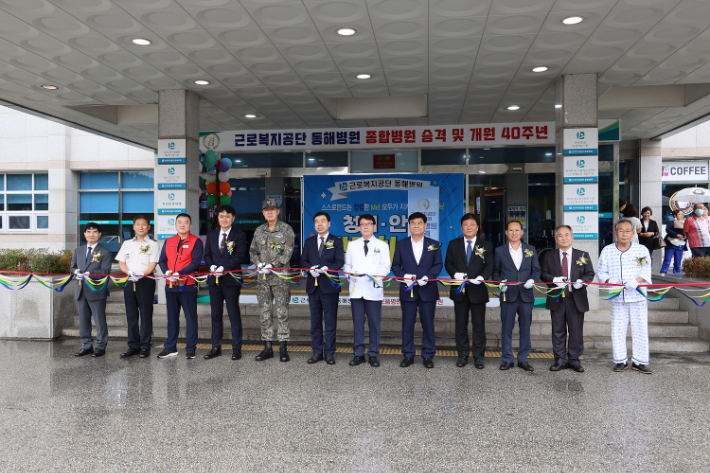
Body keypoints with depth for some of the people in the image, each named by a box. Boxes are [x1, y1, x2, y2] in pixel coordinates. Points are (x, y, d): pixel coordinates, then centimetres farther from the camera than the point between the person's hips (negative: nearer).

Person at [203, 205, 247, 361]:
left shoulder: (239, 235, 0)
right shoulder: (211, 234, 13)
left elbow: (239, 256, -10)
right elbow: (207, 254, 10)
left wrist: (223, 268, -18)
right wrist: (212, 266, -10)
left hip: (231, 279, -4)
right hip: (214, 279, 4)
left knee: (234, 315, 0)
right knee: (215, 315, 9)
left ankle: (236, 348, 8)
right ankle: (216, 348, 18)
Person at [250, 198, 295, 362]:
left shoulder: (286, 229, -1)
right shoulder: (259, 230, 13)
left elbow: (288, 253, -8)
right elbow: (252, 251, 17)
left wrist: (272, 265, -16)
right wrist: (258, 264, -3)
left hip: (280, 276, -4)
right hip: (262, 277, 5)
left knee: (282, 312, -3)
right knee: (264, 313, 6)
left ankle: (283, 348, 5)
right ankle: (267, 347, 15)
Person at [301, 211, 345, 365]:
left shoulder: (336, 241, 3)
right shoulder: (309, 242, 14)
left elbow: (340, 261, -6)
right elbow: (303, 261, 9)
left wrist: (326, 268, -22)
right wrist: (311, 268, -12)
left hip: (329, 285, -3)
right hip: (313, 286, 4)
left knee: (330, 321, 1)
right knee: (315, 321, 9)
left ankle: (329, 353, 10)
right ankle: (317, 352, 17)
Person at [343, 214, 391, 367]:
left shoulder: (382, 245, 9)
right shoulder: (352, 245, 16)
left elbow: (385, 267, 2)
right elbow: (347, 265, 15)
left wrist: (373, 275, -15)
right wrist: (351, 272, -6)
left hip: (374, 290, -2)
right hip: (356, 289, 2)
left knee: (374, 323, 0)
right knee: (357, 323, 4)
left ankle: (373, 355, 10)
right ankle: (358, 354, 13)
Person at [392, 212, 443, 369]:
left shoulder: (434, 244, 6)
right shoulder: (401, 244, 8)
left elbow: (438, 265, 2)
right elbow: (395, 265, 6)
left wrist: (427, 277, -13)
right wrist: (404, 276, -12)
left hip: (427, 290, 0)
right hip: (408, 291, 1)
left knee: (428, 325, 4)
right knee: (407, 325, 5)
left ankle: (428, 356, 15)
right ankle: (408, 355, 17)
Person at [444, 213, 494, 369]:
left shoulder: (486, 245, 4)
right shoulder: (453, 244, 8)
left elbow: (489, 266, -2)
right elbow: (448, 264, 5)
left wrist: (481, 277, -21)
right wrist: (455, 274, -15)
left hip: (478, 290, -1)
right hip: (460, 290, 1)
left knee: (479, 325, 4)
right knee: (461, 325, 9)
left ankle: (479, 357, 16)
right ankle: (462, 355, 20)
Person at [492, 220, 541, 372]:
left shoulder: (530, 250, 10)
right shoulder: (500, 251, 6)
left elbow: (536, 270, 8)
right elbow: (496, 271, 9)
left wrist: (532, 280, -11)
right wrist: (499, 282, -10)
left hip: (526, 295, 1)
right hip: (508, 296, -1)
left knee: (525, 328, 6)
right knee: (506, 328, 3)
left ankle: (523, 359, 17)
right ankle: (507, 359, 14)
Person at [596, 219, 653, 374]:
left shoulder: (642, 250, 7)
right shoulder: (607, 251, 8)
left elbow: (646, 271, -1)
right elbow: (600, 271, 6)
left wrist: (636, 281, -21)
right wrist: (610, 281, -14)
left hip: (637, 297, 0)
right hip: (616, 298, 0)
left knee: (640, 329, 3)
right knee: (617, 329, 5)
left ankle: (639, 361, 15)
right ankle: (621, 360, 17)